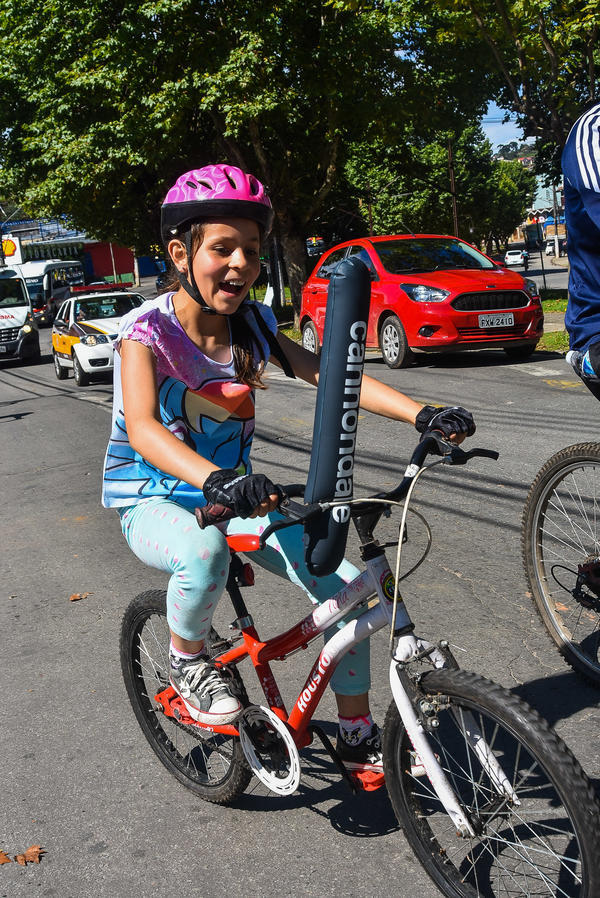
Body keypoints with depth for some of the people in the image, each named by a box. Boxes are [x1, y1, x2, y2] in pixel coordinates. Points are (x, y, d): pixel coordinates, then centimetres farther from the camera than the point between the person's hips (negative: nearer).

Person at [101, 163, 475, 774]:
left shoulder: (252, 325, -3)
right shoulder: (149, 328, -18)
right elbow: (141, 427, -35)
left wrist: (422, 414, -27)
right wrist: (214, 479, -54)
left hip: (235, 494, 5)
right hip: (154, 502, -4)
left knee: (343, 586, -9)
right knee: (205, 551, -40)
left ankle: (356, 735, 12)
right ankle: (187, 657, -7)